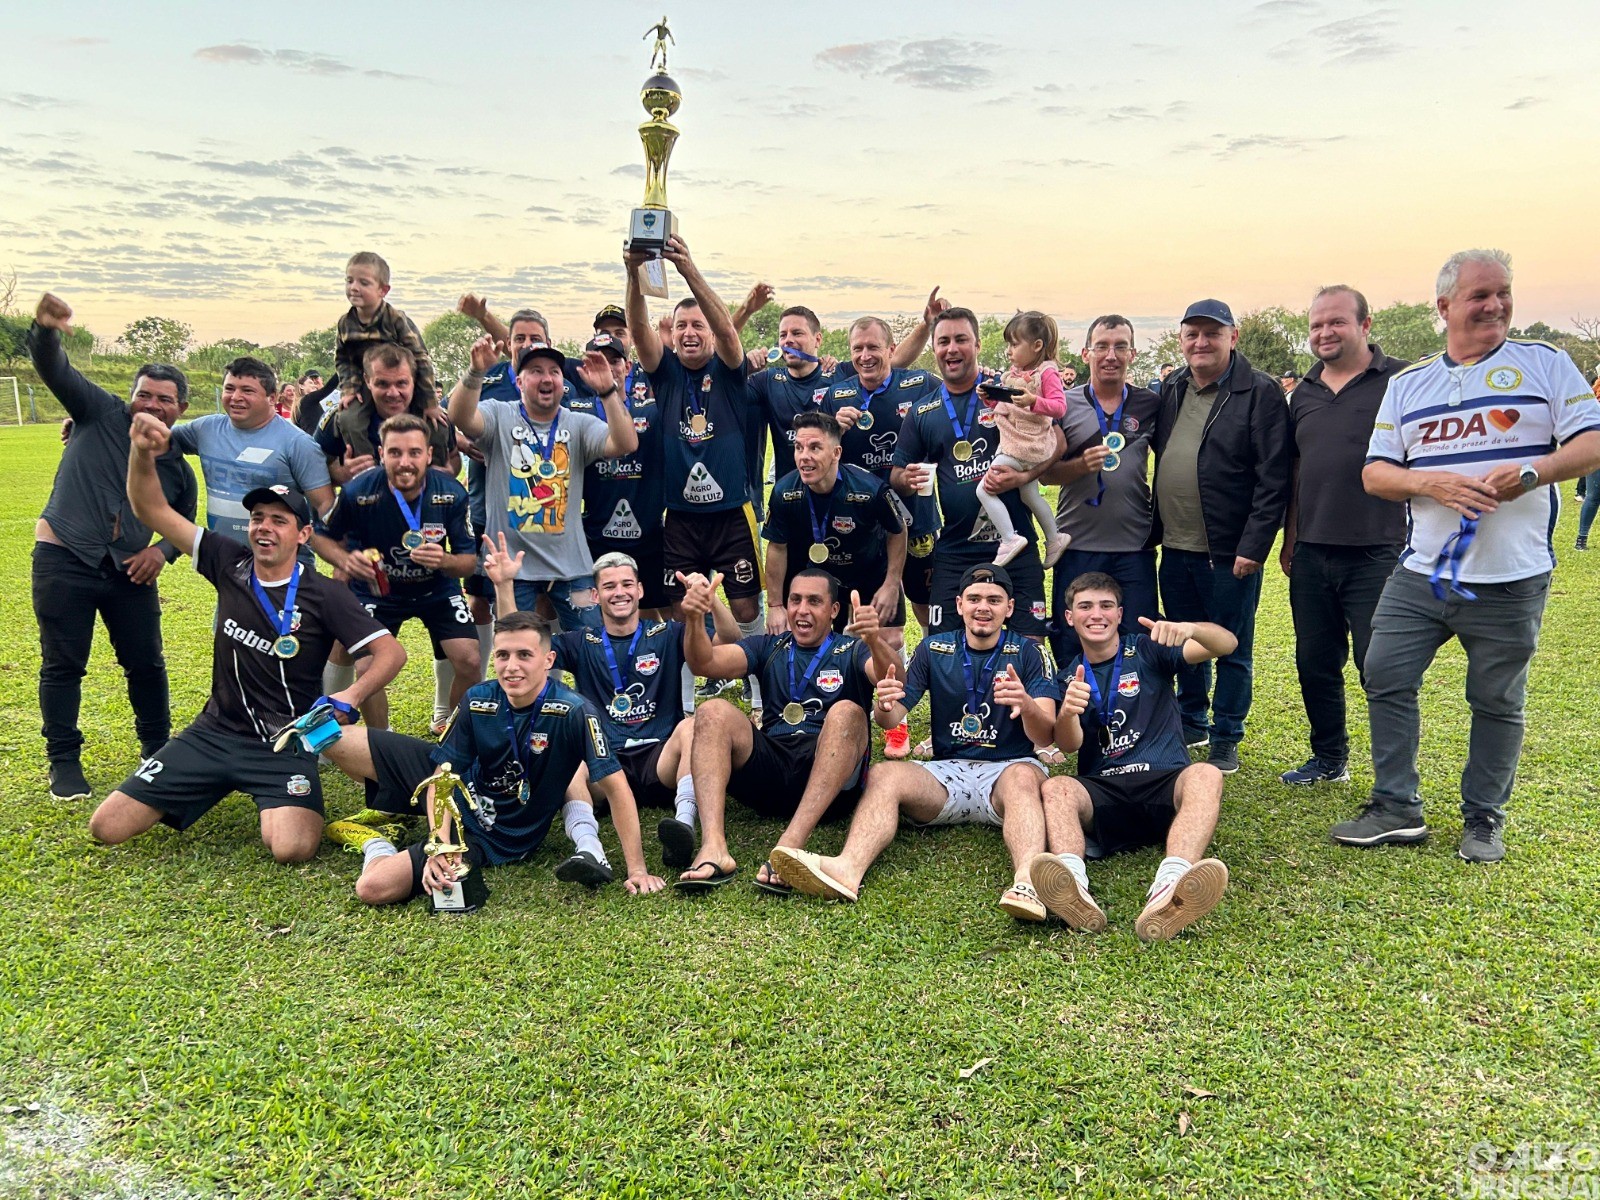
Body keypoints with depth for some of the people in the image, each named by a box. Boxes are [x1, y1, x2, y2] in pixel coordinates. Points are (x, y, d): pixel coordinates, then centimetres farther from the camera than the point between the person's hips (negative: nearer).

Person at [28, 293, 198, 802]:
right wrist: (45, 329, -34)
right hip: (64, 561, -3)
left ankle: (158, 751, 26)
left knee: (146, 664, 9)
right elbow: (55, 370, -13)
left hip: (130, 570, 3)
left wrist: (162, 551, -3)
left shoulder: (177, 467, 9)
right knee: (62, 665, 3)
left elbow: (183, 525, 19)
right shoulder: (101, 414, 0)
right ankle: (64, 763, 14)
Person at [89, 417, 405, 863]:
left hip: (286, 744, -4)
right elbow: (151, 510, 2)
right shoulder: (230, 565, 1)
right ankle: (217, 786, 22)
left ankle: (289, 802, 9)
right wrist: (143, 453, -16)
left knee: (291, 849, -28)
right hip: (214, 733, 4)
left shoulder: (325, 596, -9)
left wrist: (350, 696, -30)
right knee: (106, 827, -3)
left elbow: (391, 651, -13)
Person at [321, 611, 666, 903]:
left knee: (375, 888, -24)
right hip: (460, 793, 5)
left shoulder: (573, 713, -27)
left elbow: (614, 785, -26)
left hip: (493, 837, -5)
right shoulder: (478, 701, -15)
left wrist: (637, 869, -29)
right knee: (332, 740, 2)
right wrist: (439, 846, -24)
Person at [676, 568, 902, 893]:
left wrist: (874, 640, -34)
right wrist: (695, 619, -18)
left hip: (830, 782, -2)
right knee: (714, 712, -18)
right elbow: (704, 663, 3)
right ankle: (712, 848, -37)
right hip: (769, 767, 2)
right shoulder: (769, 647, 20)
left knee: (847, 712, -29)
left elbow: (894, 680, -11)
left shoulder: (851, 651, 12)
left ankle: (789, 846, -43)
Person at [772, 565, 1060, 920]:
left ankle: (1026, 881, -60)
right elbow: (891, 720, 5)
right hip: (948, 772, 2)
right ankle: (848, 868, -51)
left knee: (1024, 776, -36)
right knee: (883, 774, -26)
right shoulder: (934, 649, 11)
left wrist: (1027, 705, -30)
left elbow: (1044, 736, -5)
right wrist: (884, 707, -21)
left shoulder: (1025, 653, 5)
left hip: (1008, 769, -2)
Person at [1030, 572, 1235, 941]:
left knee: (1205, 775, -33)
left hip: (1164, 783, -1)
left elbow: (1226, 644, -3)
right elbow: (1069, 745, 0)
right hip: (1102, 791, 1)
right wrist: (1068, 712, -25)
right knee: (1056, 788, -30)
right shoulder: (1068, 677, 17)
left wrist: (1190, 629, -27)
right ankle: (1075, 890, -58)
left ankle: (1168, 890, -59)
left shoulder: (1148, 651, 12)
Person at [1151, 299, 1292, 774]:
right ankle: (1191, 724, 33)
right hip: (1175, 548, 6)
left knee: (1232, 650, 6)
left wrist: (1254, 546, -16)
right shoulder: (1170, 389, 10)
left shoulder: (1260, 393, -9)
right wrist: (1156, 529, 6)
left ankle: (1225, 739, 19)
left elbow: (1273, 479, -13)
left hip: (1229, 551, -6)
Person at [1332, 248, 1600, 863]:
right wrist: (1431, 483, -12)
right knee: (1385, 678, 1)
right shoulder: (1407, 384, 11)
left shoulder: (1545, 364, 3)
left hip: (1510, 579, -3)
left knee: (1498, 702, 7)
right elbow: (1374, 472, 7)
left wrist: (1530, 472, -20)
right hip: (1421, 574, 3)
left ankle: (1484, 819, 24)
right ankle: (1396, 808, 14)